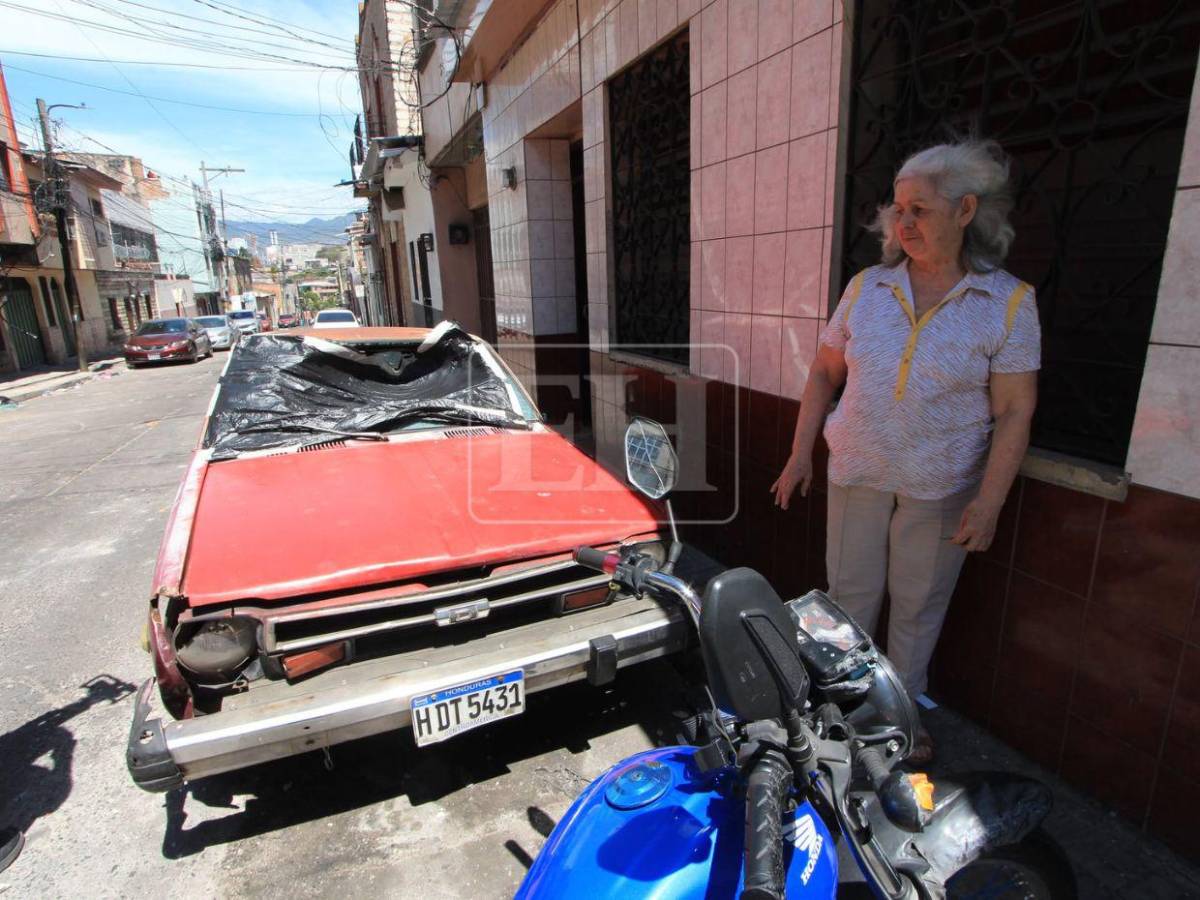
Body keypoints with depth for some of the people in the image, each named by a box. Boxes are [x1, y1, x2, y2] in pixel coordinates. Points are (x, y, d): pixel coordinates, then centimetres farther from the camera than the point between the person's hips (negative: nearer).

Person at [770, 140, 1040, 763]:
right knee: (851, 592, 13)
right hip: (857, 474, 2)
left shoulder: (1008, 302, -8)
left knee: (918, 606, 13)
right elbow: (825, 371, 4)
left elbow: (1014, 413, -8)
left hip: (942, 485, -2)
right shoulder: (866, 287, -1)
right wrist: (800, 453, 0)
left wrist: (989, 502, -14)